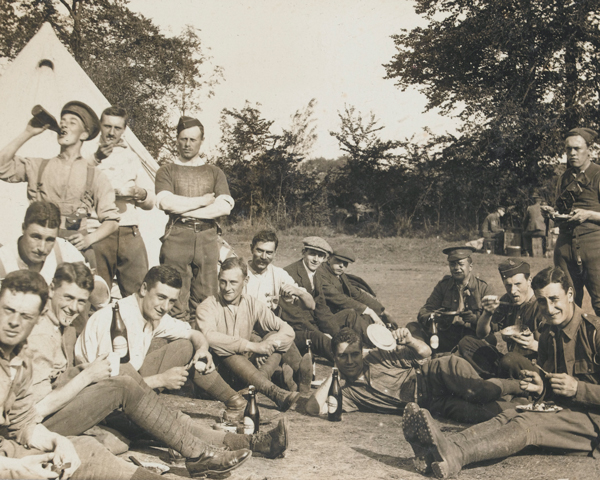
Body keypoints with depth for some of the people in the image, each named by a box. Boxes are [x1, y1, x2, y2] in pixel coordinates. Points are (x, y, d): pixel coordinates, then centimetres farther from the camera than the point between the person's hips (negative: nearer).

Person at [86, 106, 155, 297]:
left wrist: (142, 194, 0)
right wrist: (96, 159, -14)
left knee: (138, 293, -7)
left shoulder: (131, 157, 23)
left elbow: (151, 202, 22)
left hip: (130, 233, 3)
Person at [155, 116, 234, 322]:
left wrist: (185, 210, -3)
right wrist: (203, 200, 0)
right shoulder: (167, 171, 13)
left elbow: (224, 207, 1)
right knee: (176, 296, -7)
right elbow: (166, 202, -6)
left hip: (207, 237, 2)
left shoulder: (214, 173, 18)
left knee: (205, 296, -2)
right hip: (176, 237, -2)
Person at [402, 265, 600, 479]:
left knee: (526, 423, -31)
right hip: (561, 409, 6)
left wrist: (577, 388, -20)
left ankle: (454, 454, -55)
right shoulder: (548, 337, 16)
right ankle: (436, 451, -47)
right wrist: (540, 388, 3)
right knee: (509, 416, -23)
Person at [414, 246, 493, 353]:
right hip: (445, 339, 3)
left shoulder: (483, 288, 4)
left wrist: (474, 319, -28)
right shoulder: (443, 285, 11)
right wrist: (432, 317, -22)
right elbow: (423, 312, 3)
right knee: (412, 327, -15)